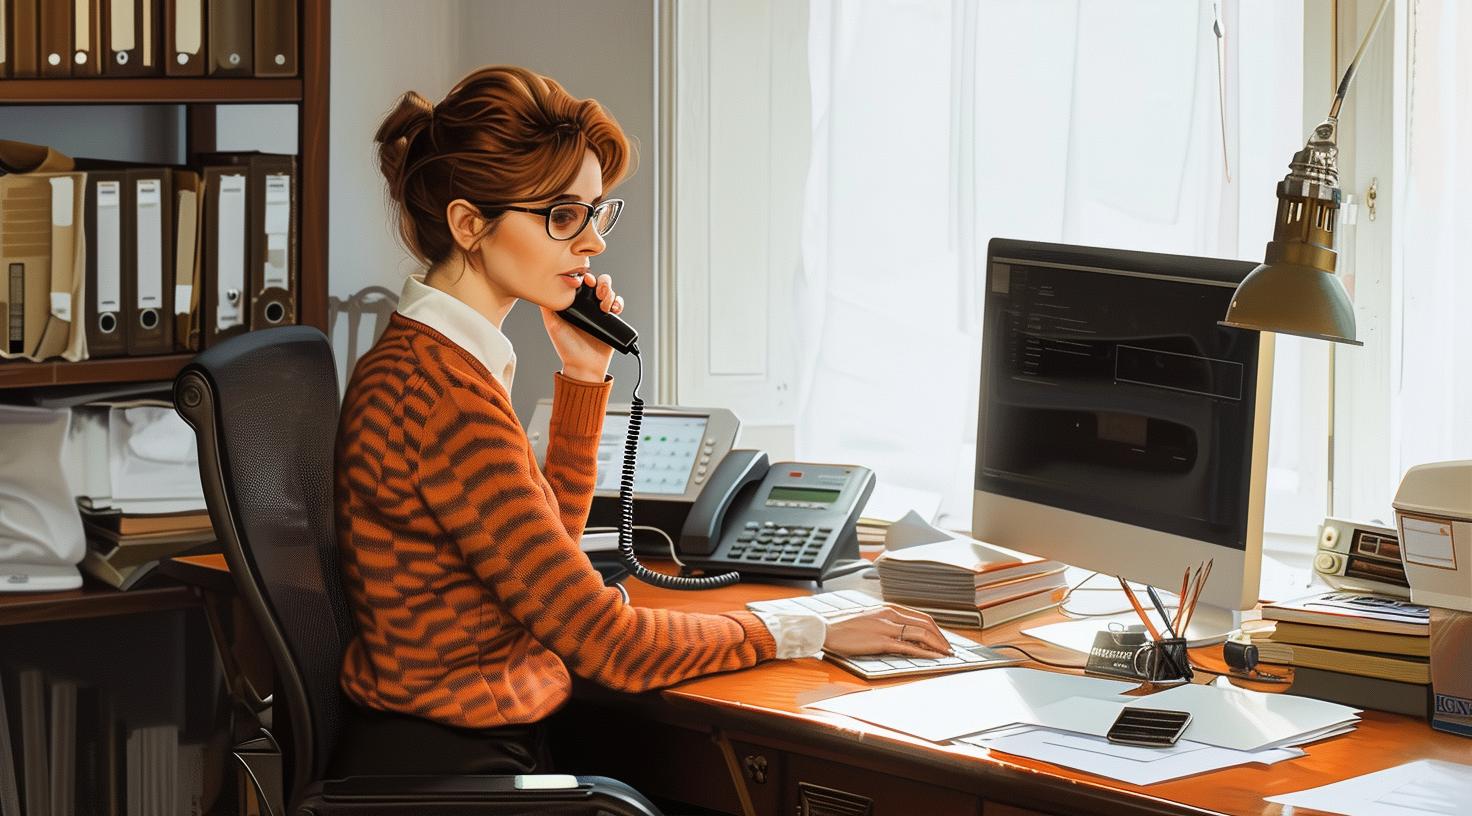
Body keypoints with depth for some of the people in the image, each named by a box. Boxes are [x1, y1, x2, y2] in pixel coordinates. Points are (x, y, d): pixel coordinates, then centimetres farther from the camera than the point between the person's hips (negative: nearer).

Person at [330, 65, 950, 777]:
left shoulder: (422, 358, 9)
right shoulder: (446, 399, -22)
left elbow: (548, 547, 22)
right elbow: (606, 642, -17)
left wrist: (585, 376, 12)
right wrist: (810, 634, -7)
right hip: (442, 770, -10)